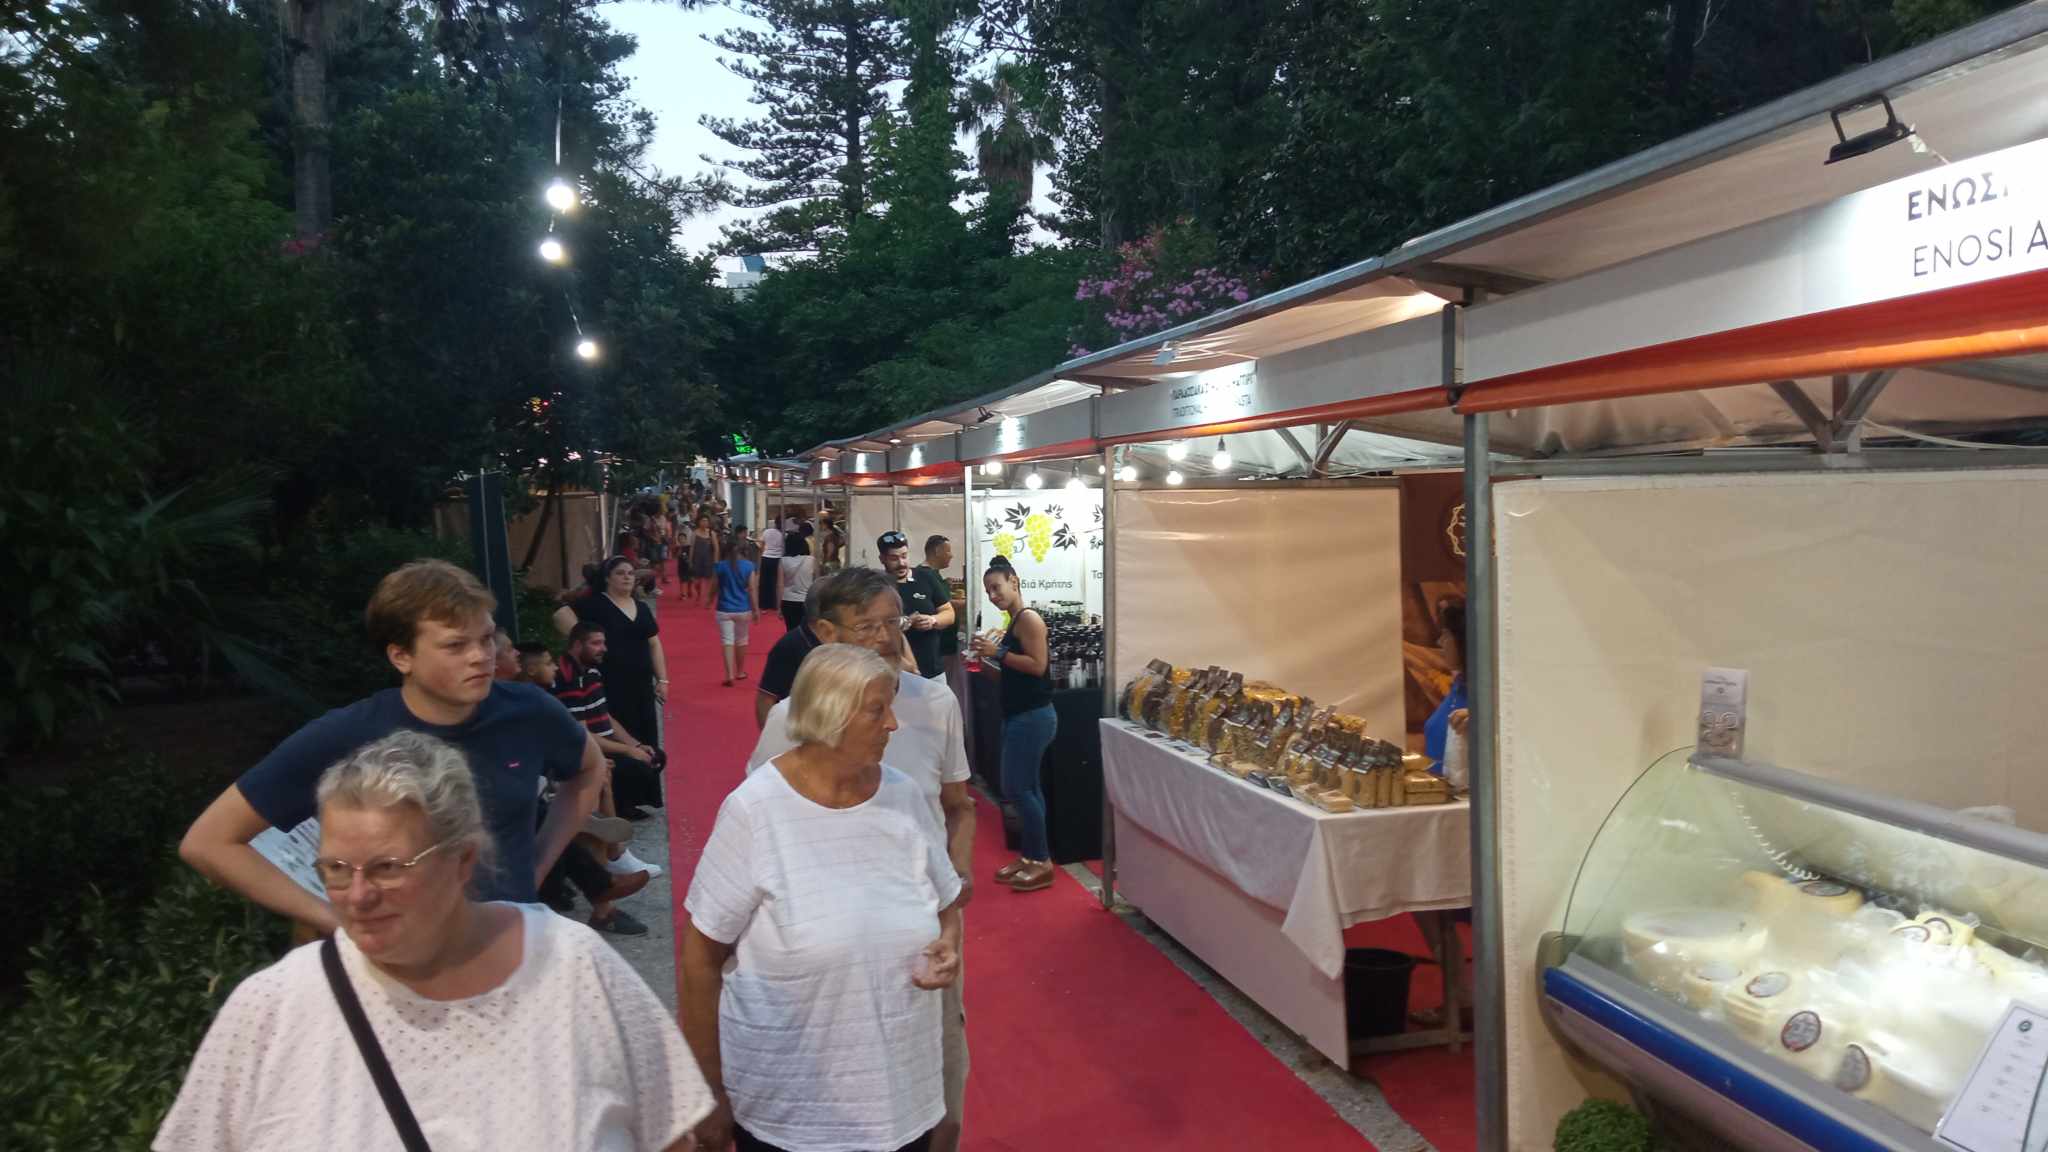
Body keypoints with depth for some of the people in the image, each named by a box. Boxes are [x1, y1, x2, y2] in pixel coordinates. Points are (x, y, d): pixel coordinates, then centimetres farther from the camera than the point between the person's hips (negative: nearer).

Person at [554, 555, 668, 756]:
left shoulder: (642, 607, 14)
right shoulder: (595, 604, -5)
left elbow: (654, 644, 16)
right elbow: (560, 614, -18)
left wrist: (662, 680, 10)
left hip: (642, 685, 6)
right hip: (611, 686, -6)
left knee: (646, 742, 7)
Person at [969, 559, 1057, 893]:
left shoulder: (1028, 618, -12)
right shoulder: (1014, 623, 15)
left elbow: (1038, 665, -21)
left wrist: (998, 652, -18)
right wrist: (984, 663, 6)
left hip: (1033, 716, -10)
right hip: (1019, 716, 10)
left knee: (1016, 788, -8)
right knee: (1026, 788, 12)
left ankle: (1042, 863, 0)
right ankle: (1031, 857, 19)